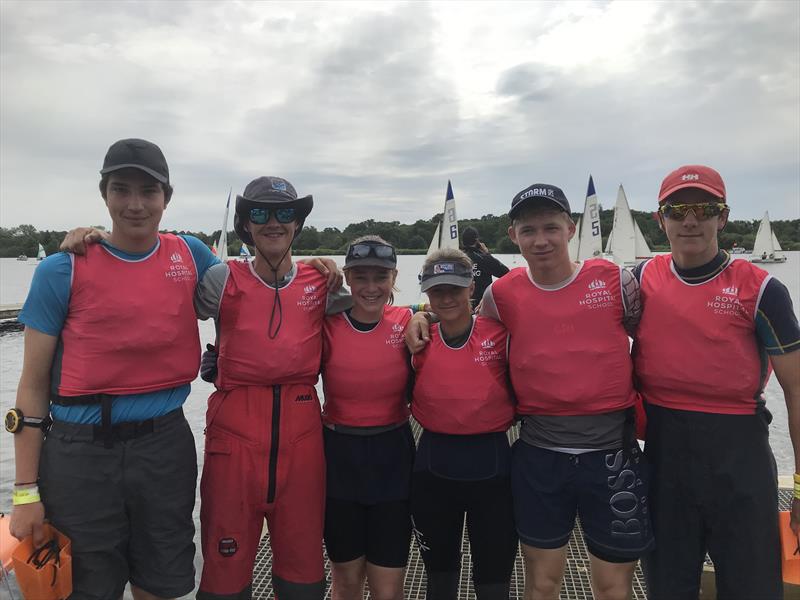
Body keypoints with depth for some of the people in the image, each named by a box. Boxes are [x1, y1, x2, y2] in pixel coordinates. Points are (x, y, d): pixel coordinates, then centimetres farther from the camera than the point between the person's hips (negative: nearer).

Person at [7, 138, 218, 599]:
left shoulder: (190, 255, 2)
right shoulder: (62, 271, -6)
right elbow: (33, 384, -3)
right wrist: (26, 492, -4)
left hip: (166, 445, 2)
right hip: (80, 455, -2)